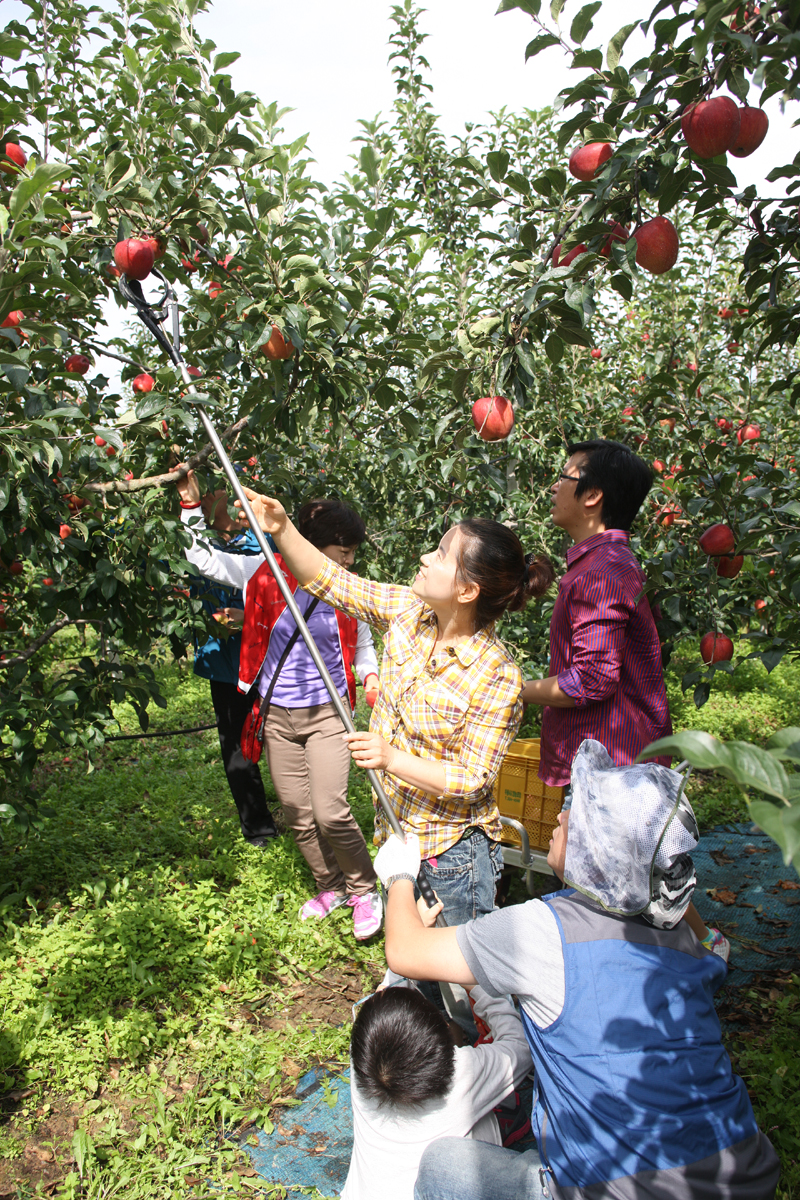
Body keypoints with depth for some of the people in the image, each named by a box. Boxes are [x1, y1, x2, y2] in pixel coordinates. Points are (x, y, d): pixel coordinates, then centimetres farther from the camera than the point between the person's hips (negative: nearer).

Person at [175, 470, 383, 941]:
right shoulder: (267, 574, -7)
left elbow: (362, 645, 10)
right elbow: (204, 557, 0)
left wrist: (370, 676, -8)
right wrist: (191, 504, -8)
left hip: (326, 713, -2)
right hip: (277, 715, 2)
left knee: (330, 812, -11)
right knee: (298, 816, 11)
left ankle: (365, 891, 13)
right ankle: (331, 886, 35)